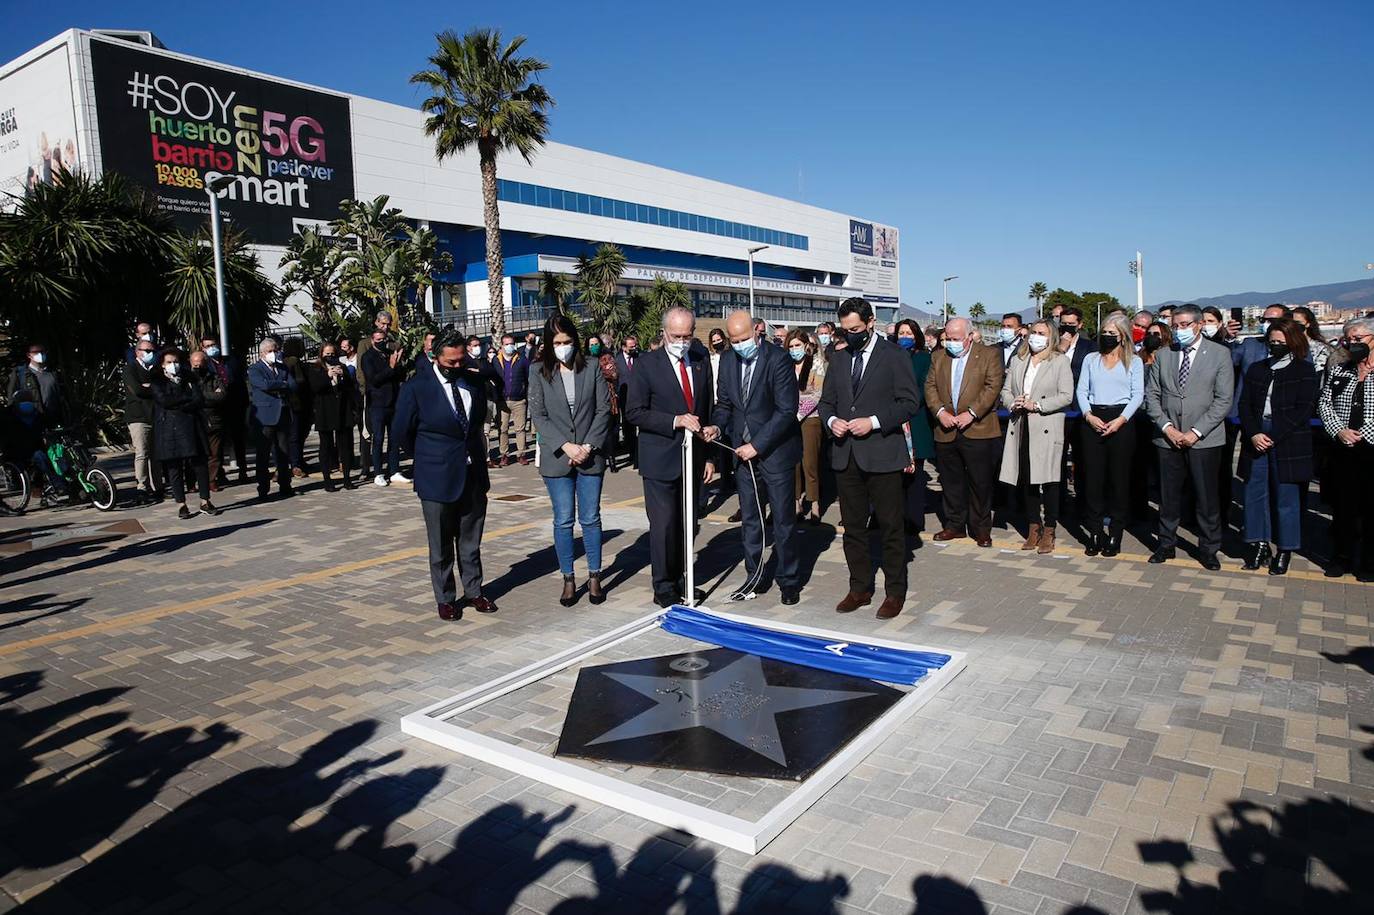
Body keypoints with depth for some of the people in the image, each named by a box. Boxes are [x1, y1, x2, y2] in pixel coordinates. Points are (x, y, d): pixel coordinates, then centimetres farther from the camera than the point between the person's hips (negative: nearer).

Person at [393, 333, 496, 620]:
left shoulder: (474, 379, 1)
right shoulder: (417, 388, -12)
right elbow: (401, 430, -2)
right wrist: (426, 458, 7)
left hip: (473, 474, 4)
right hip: (438, 477, -4)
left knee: (471, 540, 14)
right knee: (441, 545, 8)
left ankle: (473, 591, 27)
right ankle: (445, 599, 20)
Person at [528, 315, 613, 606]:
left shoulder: (592, 367, 2)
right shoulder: (539, 373, 1)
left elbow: (603, 409, 0)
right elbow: (538, 416, -3)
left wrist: (589, 446, -9)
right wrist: (566, 446, -12)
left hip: (590, 455, 0)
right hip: (557, 457, 0)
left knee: (591, 518, 5)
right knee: (563, 520, 5)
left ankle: (594, 577, 17)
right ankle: (568, 579, 16)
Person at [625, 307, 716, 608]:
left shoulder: (701, 364, 9)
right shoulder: (646, 364, -6)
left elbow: (708, 413, 15)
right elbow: (634, 412, -10)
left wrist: (710, 456, 11)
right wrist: (675, 421, -20)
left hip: (693, 460, 5)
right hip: (660, 460, -5)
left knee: (688, 525, 11)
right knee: (664, 525, -2)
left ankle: (680, 580, 25)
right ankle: (664, 588, 11)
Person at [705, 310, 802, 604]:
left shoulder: (778, 359, -14)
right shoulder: (727, 360, 4)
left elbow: (787, 410, -17)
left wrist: (757, 445, -18)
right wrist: (717, 426, -8)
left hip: (775, 451, -5)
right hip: (743, 451, 5)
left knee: (783, 520, 4)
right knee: (749, 520, 12)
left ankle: (788, 581, 18)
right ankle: (754, 577, 25)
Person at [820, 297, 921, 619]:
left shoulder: (895, 356, -2)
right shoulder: (838, 358, 13)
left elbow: (909, 401, -7)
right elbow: (826, 401, 17)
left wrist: (874, 422, -17)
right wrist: (831, 421, -5)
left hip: (882, 453, -5)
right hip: (846, 455, 5)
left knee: (891, 527, 2)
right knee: (853, 526, 11)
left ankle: (895, 592, 14)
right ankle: (859, 588, 23)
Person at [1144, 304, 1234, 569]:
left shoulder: (1219, 354, -1)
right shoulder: (1163, 355, 8)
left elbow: (1223, 400, -5)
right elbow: (1152, 395, 6)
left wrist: (1196, 432, -12)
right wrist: (1167, 427, -7)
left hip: (1204, 439, -2)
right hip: (1168, 437, 2)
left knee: (1206, 497, 4)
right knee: (1168, 496, 9)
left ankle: (1208, 549, 17)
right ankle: (1166, 544, 22)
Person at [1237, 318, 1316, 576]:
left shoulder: (1304, 370, 3)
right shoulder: (1256, 369, 14)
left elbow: (1304, 409, -6)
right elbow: (1245, 404, 7)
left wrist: (1273, 437, -13)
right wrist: (1254, 434, -9)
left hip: (1288, 442, -3)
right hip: (1256, 439, 3)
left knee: (1286, 498, 2)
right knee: (1255, 493, 5)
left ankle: (1285, 550, 13)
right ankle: (1259, 544, 16)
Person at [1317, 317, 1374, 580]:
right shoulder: (1337, 370, 10)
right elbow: (1324, 404, 7)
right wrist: (1339, 430, -7)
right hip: (1342, 449, 3)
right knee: (1343, 504, 9)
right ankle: (1343, 555, 21)